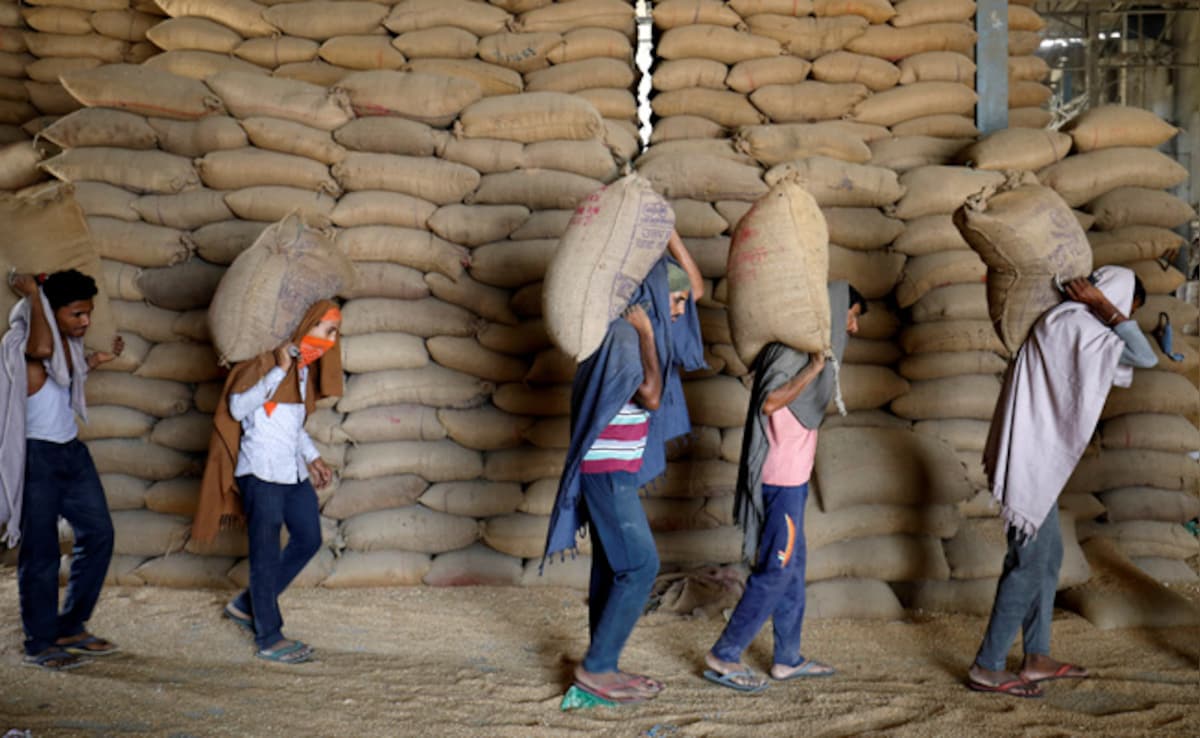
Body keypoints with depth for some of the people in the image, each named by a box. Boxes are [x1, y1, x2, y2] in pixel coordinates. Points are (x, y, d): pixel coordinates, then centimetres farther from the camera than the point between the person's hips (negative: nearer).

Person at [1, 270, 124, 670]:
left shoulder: (69, 342, 9)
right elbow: (41, 349, -37)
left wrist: (96, 361, 19)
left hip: (71, 450, 8)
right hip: (36, 457, -8)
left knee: (98, 533, 9)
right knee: (41, 552, -1)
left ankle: (71, 626, 22)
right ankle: (39, 645, 11)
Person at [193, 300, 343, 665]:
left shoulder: (305, 366, 14)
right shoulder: (269, 358, -12)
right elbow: (237, 406, -20)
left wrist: (312, 458, 17)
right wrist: (279, 370, -25)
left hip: (294, 472, 9)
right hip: (262, 471, -9)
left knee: (309, 539, 12)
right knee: (267, 553, -2)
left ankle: (249, 604, 26)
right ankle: (268, 637, 7)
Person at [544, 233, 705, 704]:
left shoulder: (643, 325, 10)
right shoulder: (623, 333, -17)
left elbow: (697, 286, 16)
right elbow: (651, 397, -22)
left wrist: (669, 234, 7)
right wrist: (647, 335, -17)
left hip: (616, 470, 9)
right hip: (608, 470, -9)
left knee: (612, 566, 12)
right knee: (640, 565, -9)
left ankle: (602, 668, 18)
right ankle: (595, 667, -2)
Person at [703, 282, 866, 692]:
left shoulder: (810, 347, 13)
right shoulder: (794, 347, -16)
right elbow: (770, 401, -28)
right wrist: (814, 368, -24)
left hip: (793, 477, 10)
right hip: (782, 478, -10)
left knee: (791, 566, 14)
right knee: (778, 570, -6)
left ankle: (787, 659, 22)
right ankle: (724, 657, 0)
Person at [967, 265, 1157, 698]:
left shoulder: (1068, 321, 14)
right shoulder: (1074, 323, -15)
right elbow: (1146, 358, -15)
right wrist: (1103, 305, -12)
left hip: (1038, 459, 10)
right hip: (1032, 460, -10)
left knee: (1047, 554, 16)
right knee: (1029, 562, -5)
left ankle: (1037, 658, 25)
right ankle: (987, 668, 1)